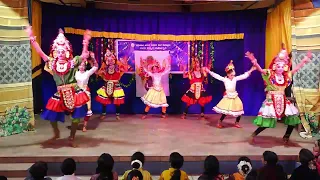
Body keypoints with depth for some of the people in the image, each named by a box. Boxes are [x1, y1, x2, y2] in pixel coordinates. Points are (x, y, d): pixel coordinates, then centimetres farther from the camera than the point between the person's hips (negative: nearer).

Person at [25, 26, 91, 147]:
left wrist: (86, 42, -26)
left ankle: (72, 138, 23)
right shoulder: (52, 63, 1)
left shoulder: (72, 62, -5)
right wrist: (32, 38, -8)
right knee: (51, 115, 7)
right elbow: (40, 52, -2)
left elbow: (84, 56, -15)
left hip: (74, 93, -2)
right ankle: (56, 133, 37)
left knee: (76, 116, 3)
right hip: (60, 94, 2)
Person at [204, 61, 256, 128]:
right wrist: (209, 71, -20)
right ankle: (219, 122, 8)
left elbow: (244, 76, 1)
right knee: (225, 111, -6)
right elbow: (216, 76, -13)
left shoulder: (235, 79, 0)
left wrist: (251, 70, -3)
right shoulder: (224, 79, -8)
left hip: (235, 97, 4)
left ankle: (237, 123, 25)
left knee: (239, 110, 6)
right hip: (227, 97, -4)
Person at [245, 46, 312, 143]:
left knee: (293, 117, 3)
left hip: (283, 100, 6)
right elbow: (260, 69, -22)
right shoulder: (270, 75, -8)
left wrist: (306, 59, 6)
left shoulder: (287, 76, 5)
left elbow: (297, 68, 10)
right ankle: (254, 135, 9)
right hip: (271, 100, -5)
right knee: (267, 120, -9)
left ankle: (286, 137, 22)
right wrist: (253, 60, -37)